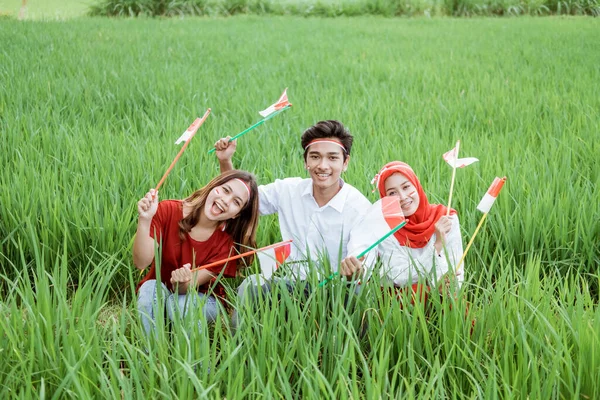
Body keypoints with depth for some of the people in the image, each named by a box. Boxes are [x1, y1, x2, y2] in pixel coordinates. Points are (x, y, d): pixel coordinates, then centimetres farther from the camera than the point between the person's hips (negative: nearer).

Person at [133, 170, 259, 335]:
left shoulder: (227, 242, -19)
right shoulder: (168, 211, -18)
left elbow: (188, 288, -22)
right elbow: (141, 263, -26)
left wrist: (183, 283, -47)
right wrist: (144, 220, -40)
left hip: (202, 299, -1)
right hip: (158, 293, 1)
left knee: (181, 302, -33)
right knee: (150, 288, -32)